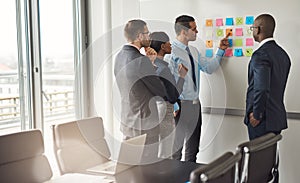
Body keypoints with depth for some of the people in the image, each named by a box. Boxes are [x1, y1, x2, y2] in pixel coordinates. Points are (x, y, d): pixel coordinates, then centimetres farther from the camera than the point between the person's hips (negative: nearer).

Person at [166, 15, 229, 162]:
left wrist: (220, 50, 10)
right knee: (175, 149, 2)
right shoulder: (171, 51, -14)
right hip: (180, 105, -8)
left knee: (193, 149, 18)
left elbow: (209, 68, 18)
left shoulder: (193, 51, 13)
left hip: (195, 104, 8)